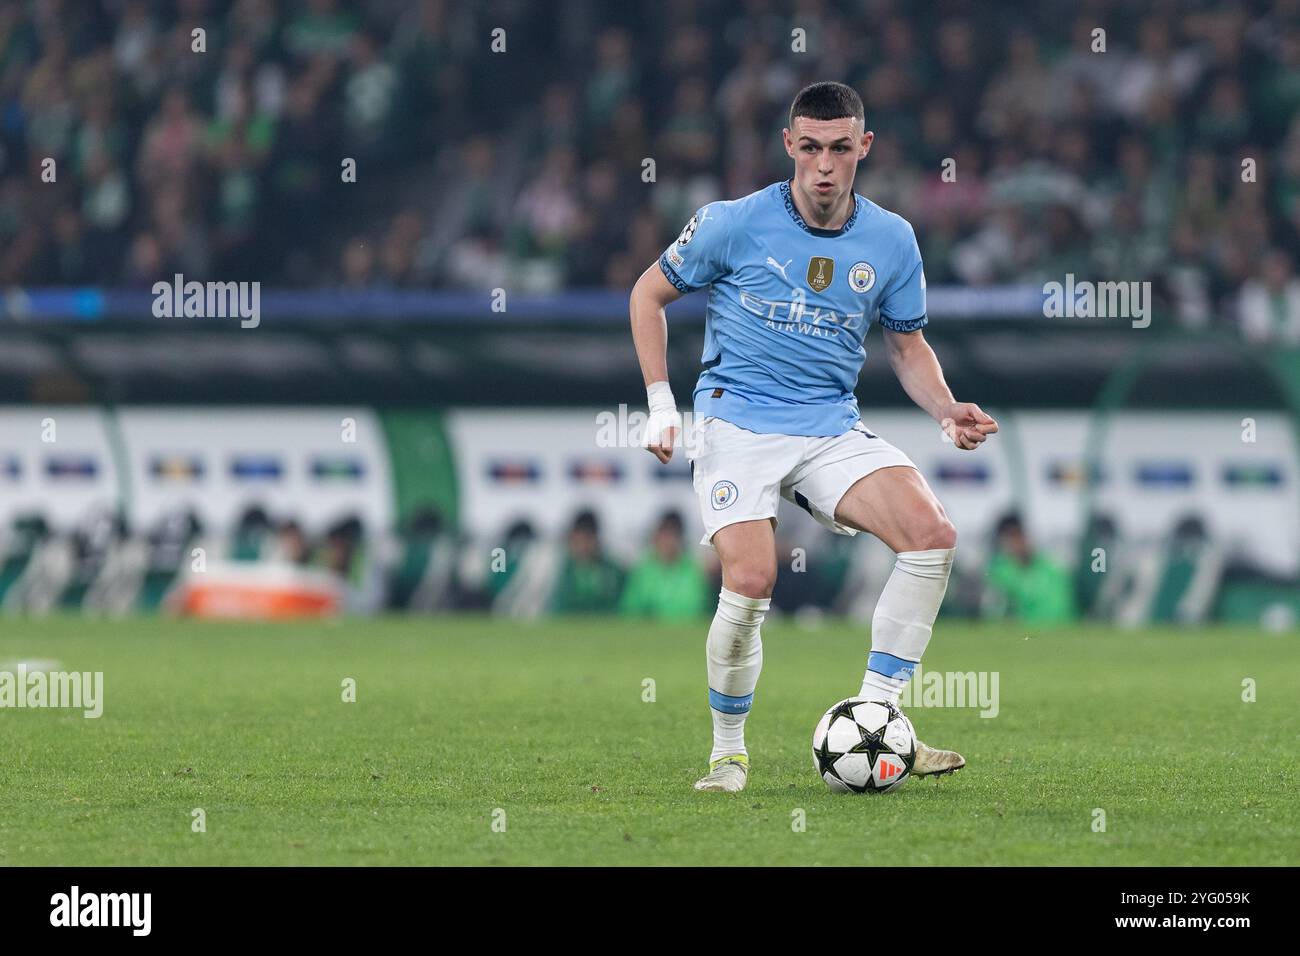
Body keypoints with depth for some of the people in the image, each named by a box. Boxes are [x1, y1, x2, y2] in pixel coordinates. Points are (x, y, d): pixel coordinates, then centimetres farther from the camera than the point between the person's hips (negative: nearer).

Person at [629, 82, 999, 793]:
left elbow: (908, 346, 15)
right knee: (751, 580, -24)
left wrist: (946, 412, -4)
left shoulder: (891, 240, 3)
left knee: (932, 534, -20)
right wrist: (660, 403, -1)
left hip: (833, 427, 3)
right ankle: (728, 752, -1)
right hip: (738, 420, -3)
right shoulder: (736, 224, -6)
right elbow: (649, 293, 7)